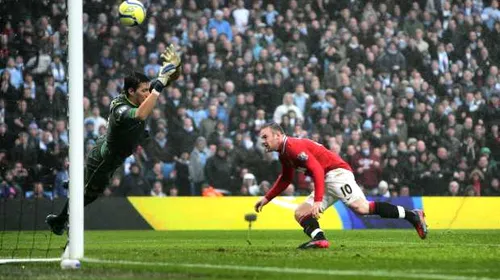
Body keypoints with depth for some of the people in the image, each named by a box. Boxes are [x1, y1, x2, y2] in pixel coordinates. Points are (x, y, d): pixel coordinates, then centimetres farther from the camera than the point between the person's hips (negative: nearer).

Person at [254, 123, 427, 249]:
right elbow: (285, 179, 35)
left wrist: (318, 201, -33)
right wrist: (267, 198, 31)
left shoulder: (293, 146, -15)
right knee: (300, 214, 4)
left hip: (337, 172, -11)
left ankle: (412, 215, -23)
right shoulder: (283, 154, 17)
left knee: (361, 208, -27)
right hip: (326, 182, 11)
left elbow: (317, 170, -26)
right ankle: (319, 239, -22)